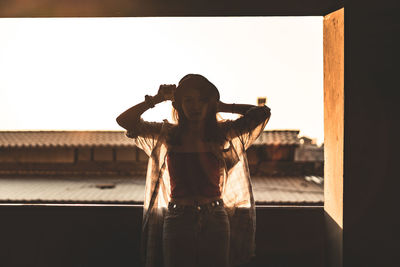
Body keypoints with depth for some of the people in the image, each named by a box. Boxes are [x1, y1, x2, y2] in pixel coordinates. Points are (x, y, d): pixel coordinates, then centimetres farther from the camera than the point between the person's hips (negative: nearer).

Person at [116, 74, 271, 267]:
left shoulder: (222, 133, 2)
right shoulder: (167, 134, 2)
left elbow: (263, 112, -4)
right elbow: (124, 121, -6)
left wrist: (222, 107, 2)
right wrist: (156, 99, -3)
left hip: (215, 222, 1)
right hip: (178, 222, 0)